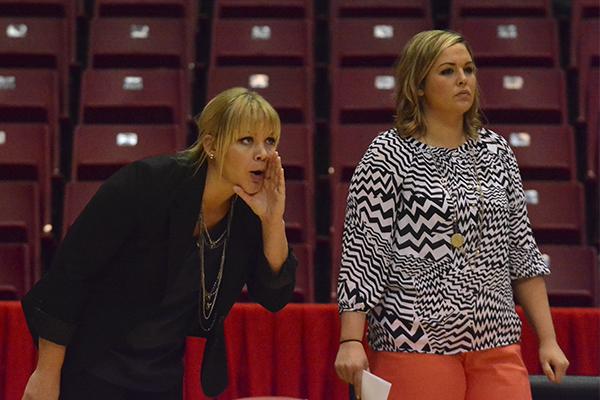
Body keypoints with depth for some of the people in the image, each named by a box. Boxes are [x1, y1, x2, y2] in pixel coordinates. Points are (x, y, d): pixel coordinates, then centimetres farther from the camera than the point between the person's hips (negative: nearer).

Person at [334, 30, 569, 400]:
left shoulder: (496, 151, 13)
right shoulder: (388, 155, -2)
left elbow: (522, 251, 15)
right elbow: (363, 251, -6)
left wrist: (548, 339, 10)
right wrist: (351, 341, -14)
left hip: (497, 342, 4)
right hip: (416, 342, -4)